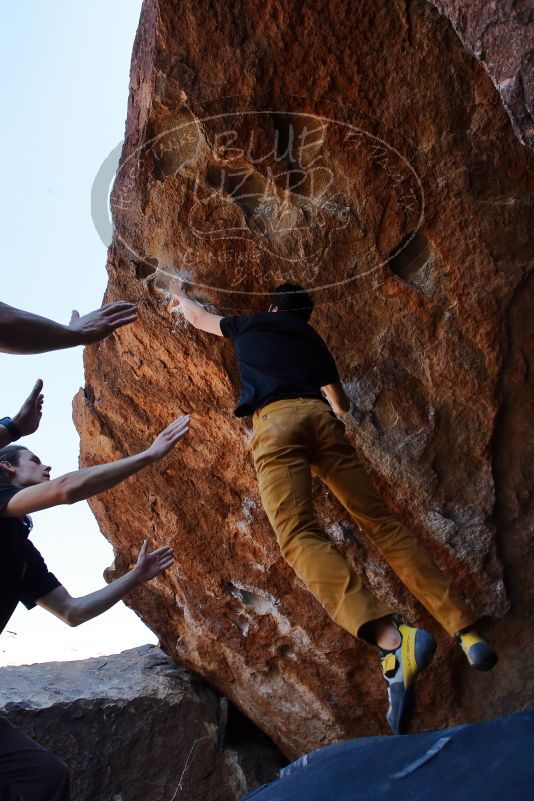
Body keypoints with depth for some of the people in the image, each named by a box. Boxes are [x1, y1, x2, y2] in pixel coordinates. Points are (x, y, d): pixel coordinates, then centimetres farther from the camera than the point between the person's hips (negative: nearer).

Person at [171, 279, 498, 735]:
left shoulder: (249, 326, 28)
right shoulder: (313, 339, 32)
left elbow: (197, 317, 46)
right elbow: (340, 402, 36)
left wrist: (181, 295, 67)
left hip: (274, 420, -4)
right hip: (320, 416, 4)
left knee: (298, 536, -22)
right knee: (379, 520, 2)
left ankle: (389, 638, -44)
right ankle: (463, 627, -7)